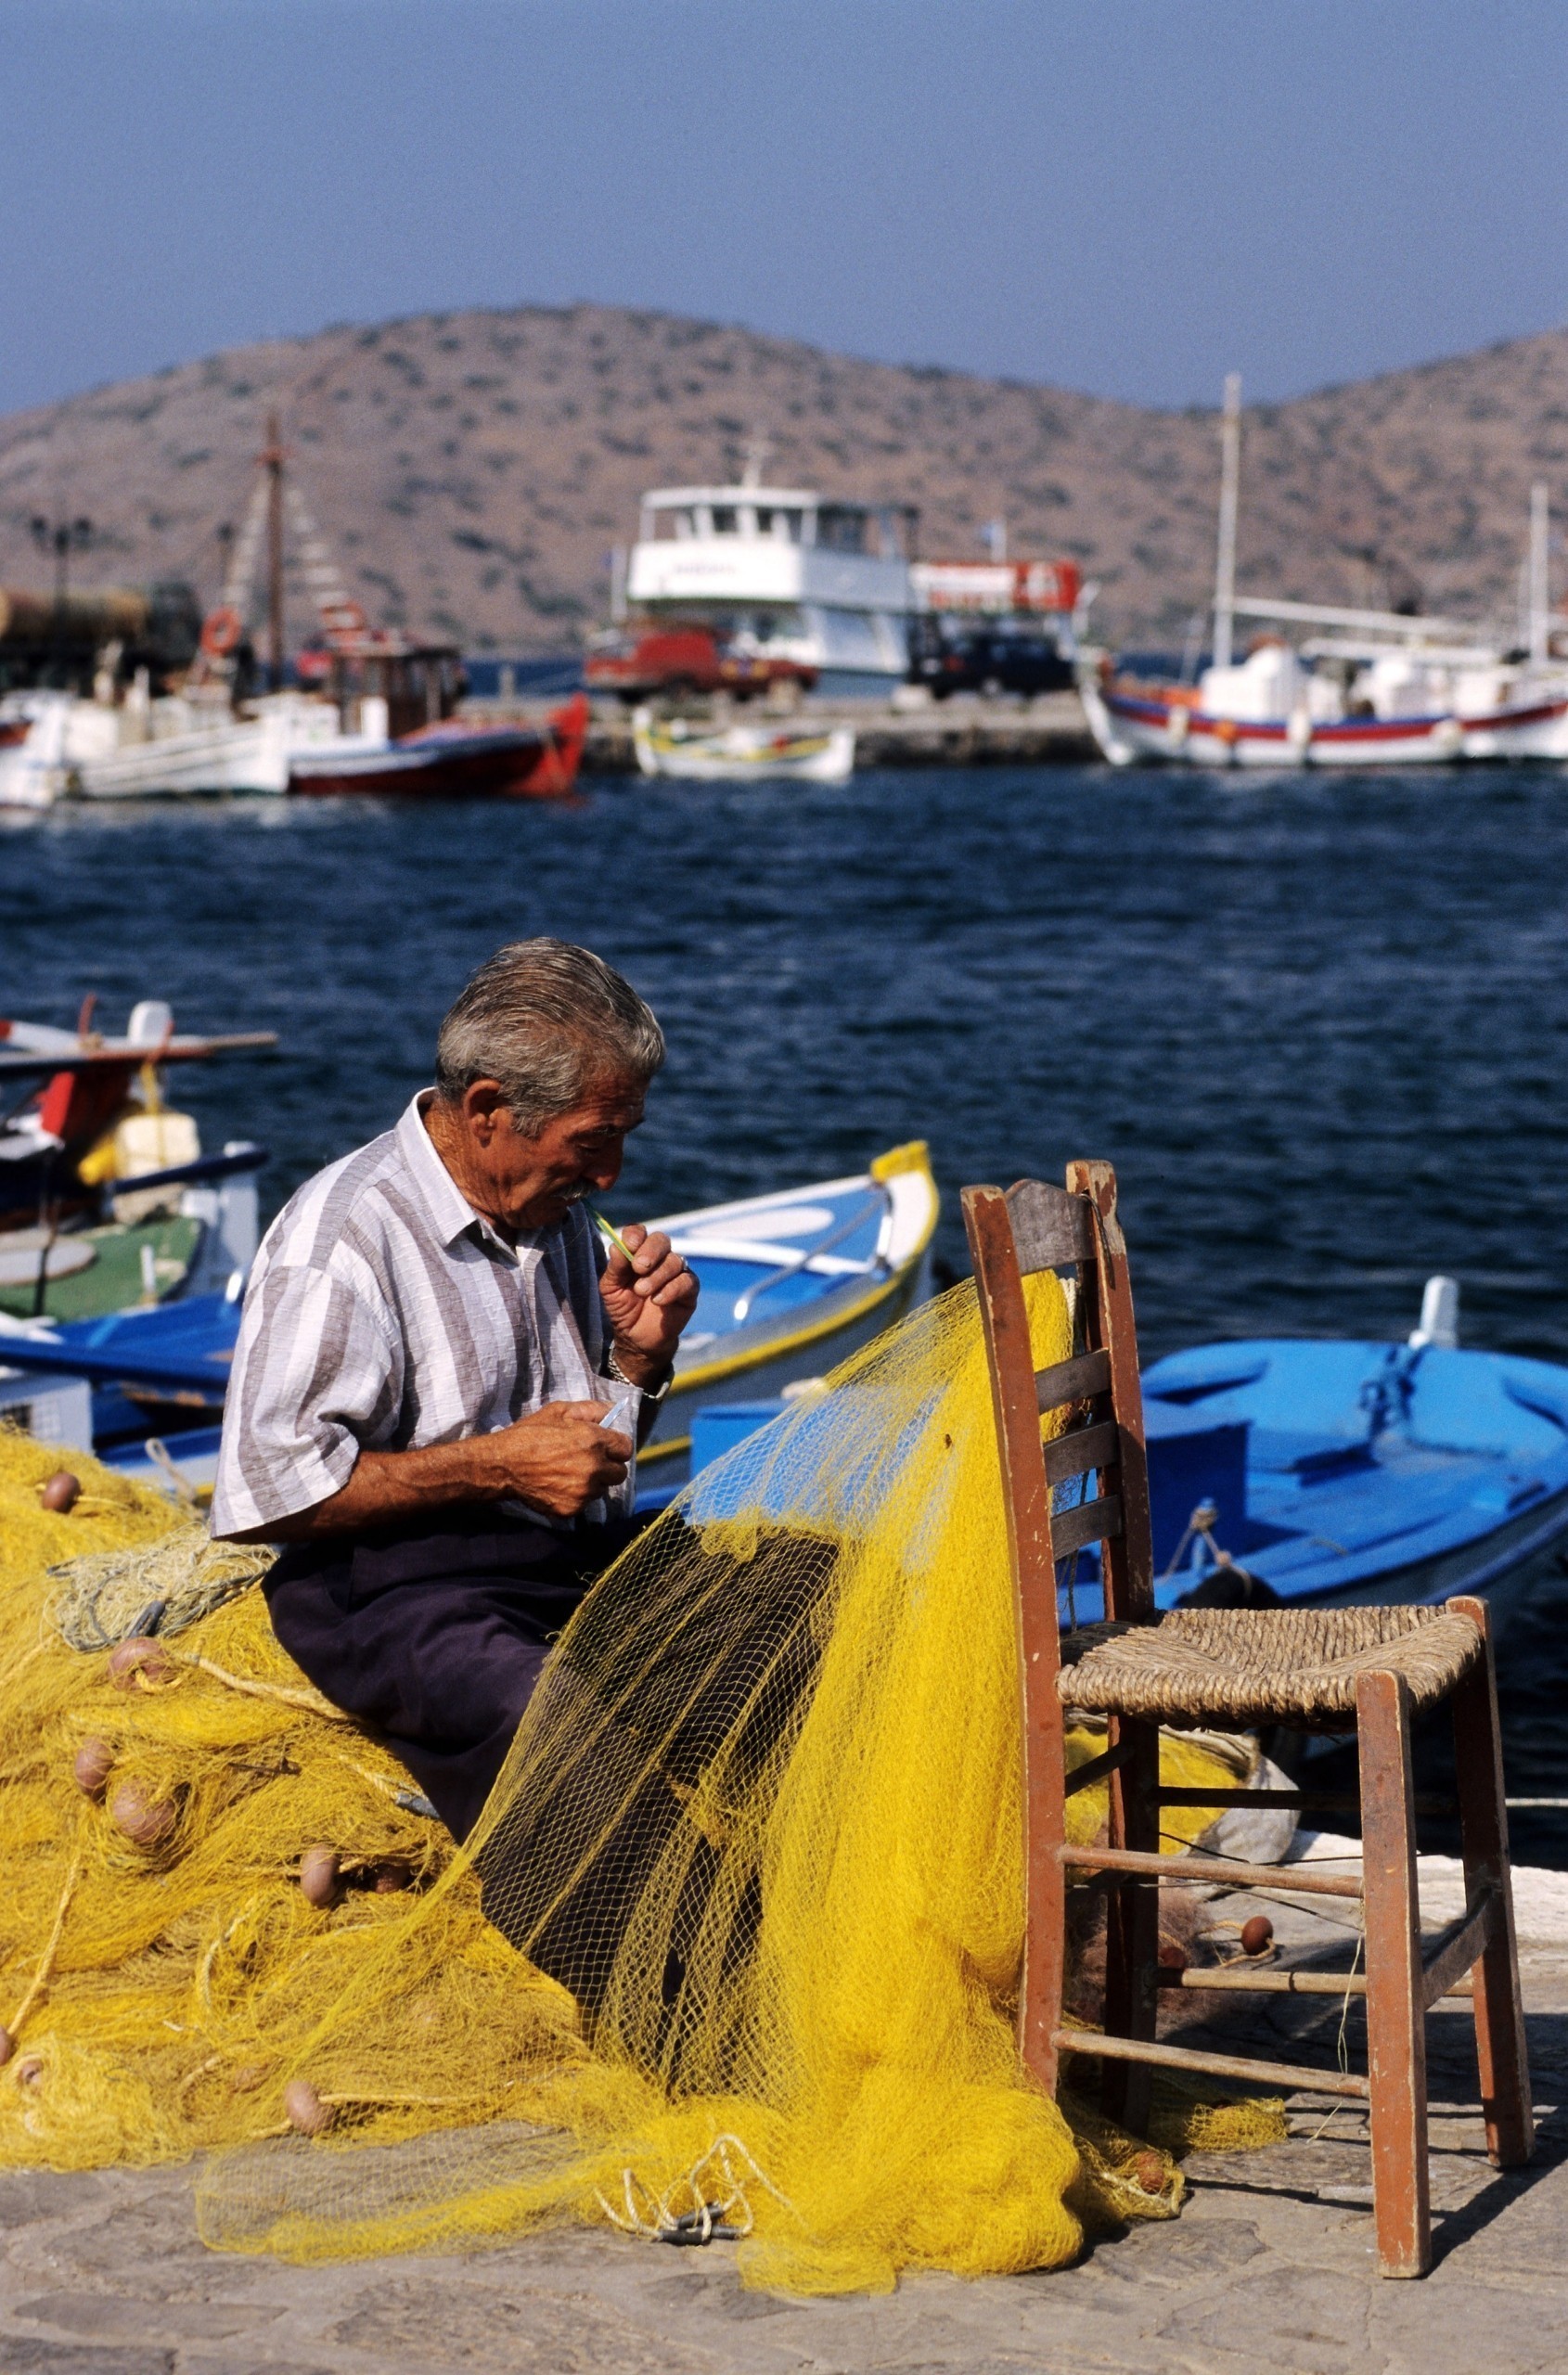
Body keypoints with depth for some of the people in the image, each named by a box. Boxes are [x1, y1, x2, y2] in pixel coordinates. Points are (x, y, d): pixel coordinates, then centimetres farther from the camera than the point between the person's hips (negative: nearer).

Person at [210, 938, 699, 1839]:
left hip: (590, 1559, 8)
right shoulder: (341, 1241, -11)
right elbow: (266, 1496, -17)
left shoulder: (555, 1209, 15)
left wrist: (641, 1353, 4)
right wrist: (497, 1465, -15)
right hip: (405, 1584, -8)